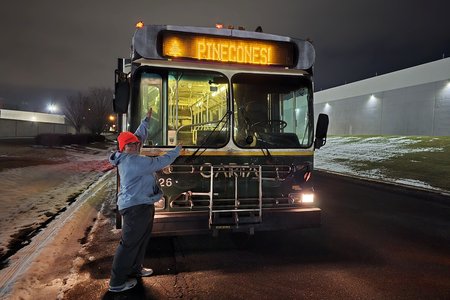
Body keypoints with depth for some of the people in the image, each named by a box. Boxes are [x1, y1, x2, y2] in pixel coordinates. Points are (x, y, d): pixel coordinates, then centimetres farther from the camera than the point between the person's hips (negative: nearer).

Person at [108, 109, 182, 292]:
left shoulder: (127, 157, 7)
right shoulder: (134, 161, -22)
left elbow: (139, 136, 20)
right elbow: (159, 163, -18)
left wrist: (147, 120, 25)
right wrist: (176, 151, -6)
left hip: (141, 205, 11)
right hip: (136, 207, -11)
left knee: (142, 238, 23)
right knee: (130, 243, -2)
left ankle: (135, 268, 38)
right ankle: (117, 282, 9)